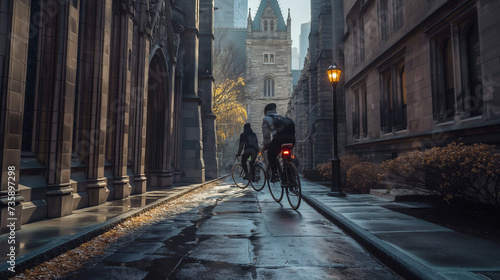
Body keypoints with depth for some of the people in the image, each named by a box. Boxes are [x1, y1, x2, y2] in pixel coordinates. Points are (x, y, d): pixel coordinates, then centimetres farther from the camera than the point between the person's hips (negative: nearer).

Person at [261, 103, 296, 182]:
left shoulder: (266, 118, 20)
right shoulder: (281, 117, 37)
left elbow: (266, 134, 14)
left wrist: (264, 145, 25)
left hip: (279, 138, -5)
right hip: (291, 138, 5)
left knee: (271, 155, 17)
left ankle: (275, 173, 2)